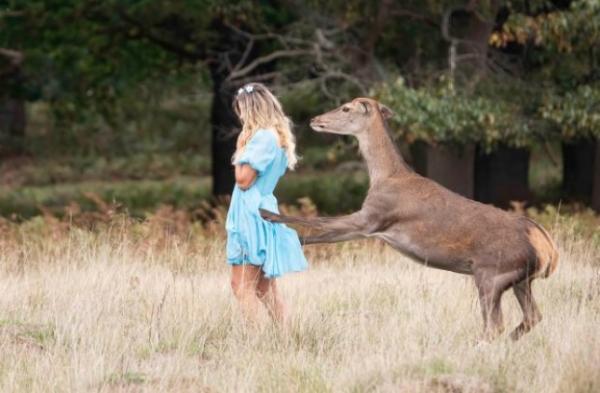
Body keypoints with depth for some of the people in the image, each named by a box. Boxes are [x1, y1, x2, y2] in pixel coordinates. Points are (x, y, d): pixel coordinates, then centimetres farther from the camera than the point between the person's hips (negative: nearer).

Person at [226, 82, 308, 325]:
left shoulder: (263, 137, -15)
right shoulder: (276, 136, 14)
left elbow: (243, 179, -16)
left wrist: (241, 148, -4)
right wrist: (245, 146, 12)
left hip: (252, 215, -10)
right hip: (264, 212, 10)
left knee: (242, 286, -11)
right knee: (266, 290, 11)